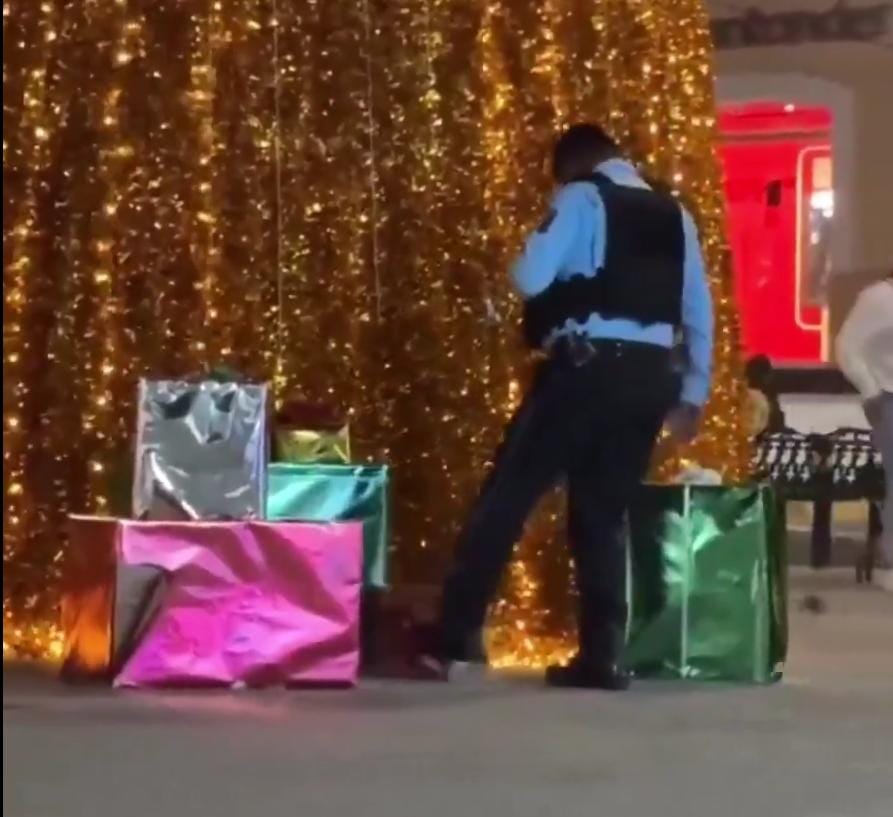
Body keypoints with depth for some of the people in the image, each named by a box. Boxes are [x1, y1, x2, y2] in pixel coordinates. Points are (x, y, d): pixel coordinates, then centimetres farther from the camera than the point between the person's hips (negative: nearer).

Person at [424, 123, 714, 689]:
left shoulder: (582, 197, 2)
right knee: (604, 513, 12)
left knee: (508, 495, 1)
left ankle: (458, 637, -1)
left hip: (588, 366, -5)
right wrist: (693, 394, 19)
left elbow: (530, 278, -10)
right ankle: (603, 658, 7)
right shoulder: (674, 214, 18)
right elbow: (700, 312, 15)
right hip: (650, 376, 6)